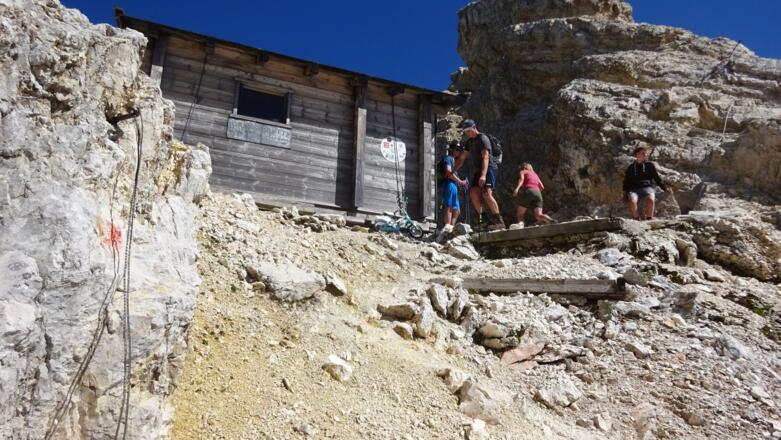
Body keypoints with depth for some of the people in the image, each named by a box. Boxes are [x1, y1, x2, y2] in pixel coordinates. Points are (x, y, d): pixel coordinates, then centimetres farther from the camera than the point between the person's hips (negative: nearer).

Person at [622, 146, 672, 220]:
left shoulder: (650, 165, 16)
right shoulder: (631, 168, 17)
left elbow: (657, 178, 18)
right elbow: (626, 181, 21)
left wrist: (665, 188, 6)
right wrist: (625, 192, 5)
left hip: (647, 187, 0)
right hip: (634, 189, 0)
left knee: (651, 199, -37)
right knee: (632, 201, -36)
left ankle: (649, 220, -33)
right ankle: (637, 220, -27)